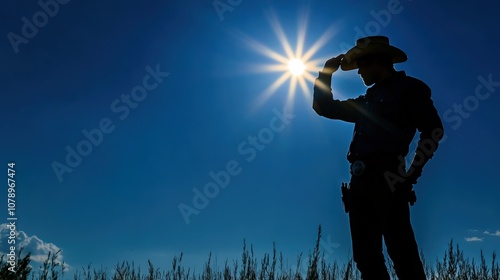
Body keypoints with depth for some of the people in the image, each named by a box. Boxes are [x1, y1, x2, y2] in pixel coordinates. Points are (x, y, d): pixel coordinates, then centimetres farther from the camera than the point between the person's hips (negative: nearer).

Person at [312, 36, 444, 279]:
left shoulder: (407, 88, 6)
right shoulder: (367, 100, 25)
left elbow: (434, 129, -2)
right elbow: (323, 107, 31)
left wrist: (412, 172, -8)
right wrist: (326, 73, 22)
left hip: (388, 180, -7)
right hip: (360, 183, 7)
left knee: (401, 253, -10)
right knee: (366, 257, 5)